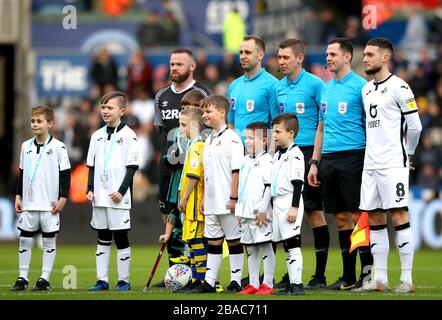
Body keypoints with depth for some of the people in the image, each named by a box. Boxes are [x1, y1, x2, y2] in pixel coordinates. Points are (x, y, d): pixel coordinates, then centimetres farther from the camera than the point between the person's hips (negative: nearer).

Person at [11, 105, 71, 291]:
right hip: (28, 204, 4)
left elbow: (65, 175, -2)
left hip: (49, 204, -4)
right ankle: (22, 278, 9)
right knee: (25, 240, 4)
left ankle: (45, 279, 5)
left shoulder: (58, 147, -4)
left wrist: (62, 198, -7)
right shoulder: (26, 147, 9)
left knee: (49, 241, 2)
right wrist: (18, 196, 11)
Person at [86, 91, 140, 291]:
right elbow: (92, 166, 16)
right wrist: (90, 189, 4)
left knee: (121, 238, -2)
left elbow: (132, 167, -7)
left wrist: (121, 191, -14)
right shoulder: (97, 136, 12)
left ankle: (124, 280, 4)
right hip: (99, 198, 5)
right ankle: (102, 280, 12)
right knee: (103, 239, 9)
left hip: (119, 199, -5)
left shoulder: (128, 135, -4)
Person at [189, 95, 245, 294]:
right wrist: (204, 198, 17)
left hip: (226, 202, -8)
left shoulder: (231, 139, -10)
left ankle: (235, 282, 6)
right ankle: (209, 282, 12)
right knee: (213, 241, 10)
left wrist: (233, 198, -18)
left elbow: (236, 170, -14)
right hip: (212, 202, 8)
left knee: (233, 240, 1)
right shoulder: (209, 141, 15)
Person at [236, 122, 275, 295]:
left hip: (260, 214, -8)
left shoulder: (266, 160, -8)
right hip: (246, 213, 8)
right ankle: (253, 284, 14)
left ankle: (268, 284, -1)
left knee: (265, 247, -3)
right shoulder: (245, 161, 16)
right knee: (251, 249, 10)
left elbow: (268, 187, -13)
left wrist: (262, 210, -17)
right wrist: (239, 211, 17)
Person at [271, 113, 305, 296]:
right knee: (286, 246, 9)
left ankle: (297, 285, -13)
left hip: (290, 202, -10)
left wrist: (294, 207, -19)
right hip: (278, 202, 10)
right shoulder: (277, 155, 19)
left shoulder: (295, 154, -10)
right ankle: (292, 285, 12)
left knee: (292, 244, -11)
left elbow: (297, 183, -15)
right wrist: (273, 205, 23)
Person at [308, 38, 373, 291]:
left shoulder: (359, 86, -4)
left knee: (358, 215, -8)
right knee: (341, 218, 7)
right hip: (329, 159, 7)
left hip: (352, 156, -7)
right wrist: (314, 163, 17)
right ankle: (348, 277, 11)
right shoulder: (326, 89, 17)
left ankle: (368, 273, -4)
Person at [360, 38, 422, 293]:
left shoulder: (398, 87, -8)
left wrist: (407, 154, 4)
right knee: (375, 220, 7)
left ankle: (407, 279, -7)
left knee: (399, 217, -8)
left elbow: (414, 126, -6)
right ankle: (380, 279, 10)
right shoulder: (366, 90, 16)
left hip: (393, 164, -8)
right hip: (371, 164, 8)